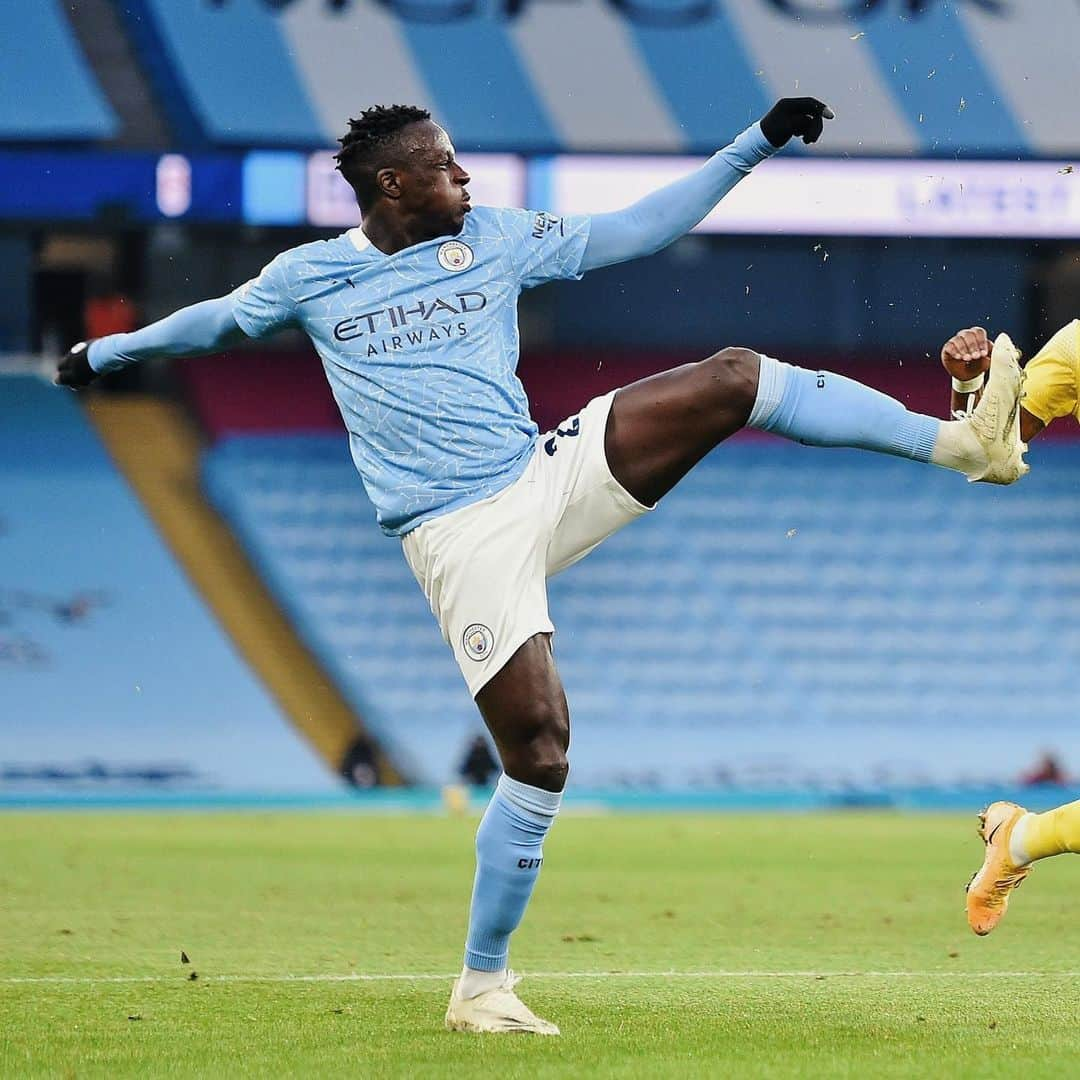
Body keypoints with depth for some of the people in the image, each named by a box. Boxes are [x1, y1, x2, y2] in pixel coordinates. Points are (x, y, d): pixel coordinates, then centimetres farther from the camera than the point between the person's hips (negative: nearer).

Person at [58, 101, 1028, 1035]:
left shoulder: (494, 239, 9)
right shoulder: (310, 277, 4)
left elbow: (635, 231, 12)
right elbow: (221, 320, 23)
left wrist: (756, 146, 8)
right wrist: (105, 353, 32)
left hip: (549, 480, 4)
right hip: (458, 533, -4)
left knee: (736, 377, -11)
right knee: (539, 754, -14)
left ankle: (965, 443, -13)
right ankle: (481, 988, -2)